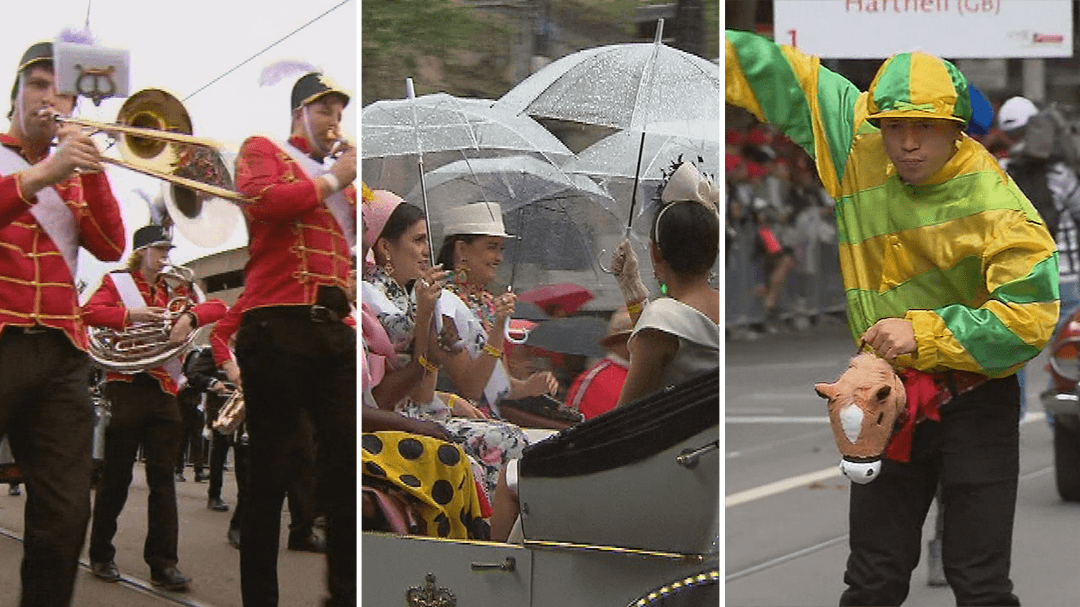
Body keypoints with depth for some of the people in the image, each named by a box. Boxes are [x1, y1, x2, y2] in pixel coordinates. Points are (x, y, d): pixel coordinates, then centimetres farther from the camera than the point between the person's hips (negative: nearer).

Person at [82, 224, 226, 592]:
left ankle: (163, 564, -2)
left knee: (163, 478, -1)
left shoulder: (175, 291, 17)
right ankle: (101, 556, 14)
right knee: (116, 475, 2)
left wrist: (189, 316, -13)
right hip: (126, 388, -4)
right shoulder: (117, 282, 5)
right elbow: (88, 312, -11)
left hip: (164, 392, 4)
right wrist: (131, 315, -20)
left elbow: (217, 307, 6)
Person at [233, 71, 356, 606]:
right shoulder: (263, 152, 8)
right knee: (272, 466, -3)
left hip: (333, 328, 6)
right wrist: (332, 180, -6)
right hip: (277, 324, -6)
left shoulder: (340, 172, 23)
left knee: (346, 462, 2)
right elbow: (261, 200, -14)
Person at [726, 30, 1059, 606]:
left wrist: (924, 334, -22)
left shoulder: (996, 204, -19)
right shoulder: (860, 147, -4)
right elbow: (786, 78, 6)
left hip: (975, 403, -5)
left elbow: (1029, 316, -22)